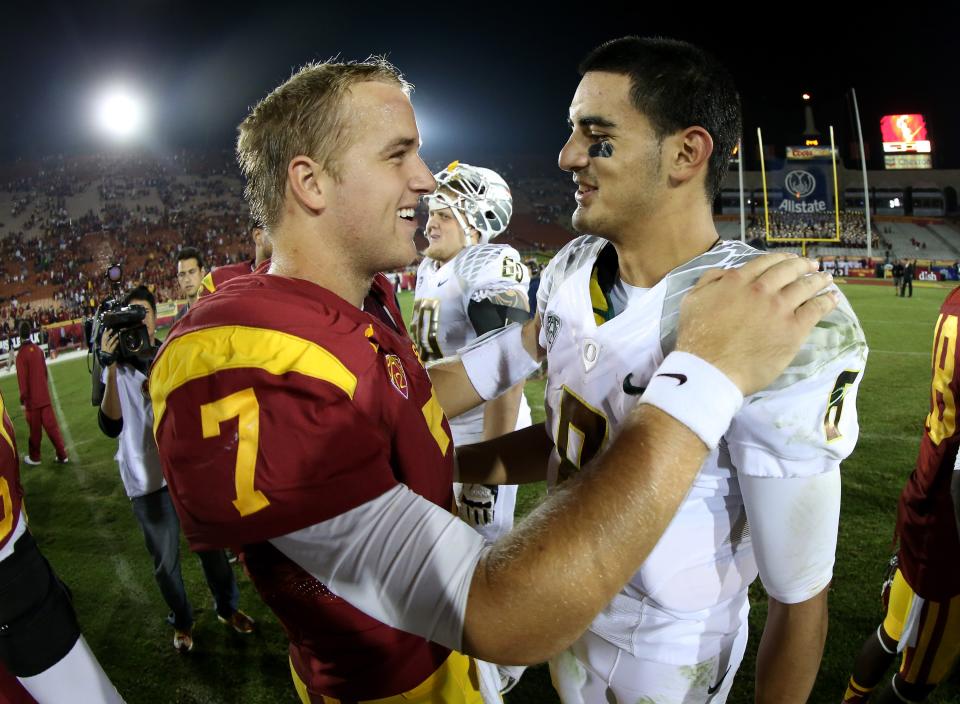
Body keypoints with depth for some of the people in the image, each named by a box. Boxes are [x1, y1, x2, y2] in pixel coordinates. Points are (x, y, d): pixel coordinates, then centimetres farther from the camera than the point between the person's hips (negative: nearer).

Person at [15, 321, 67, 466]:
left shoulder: (21, 354, -17)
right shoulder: (38, 349, 0)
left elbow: (22, 379, -16)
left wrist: (22, 399, -6)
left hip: (32, 399, -5)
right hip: (45, 396, 5)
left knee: (35, 430, 9)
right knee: (52, 426, 8)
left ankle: (34, 457, 24)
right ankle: (62, 455, 10)